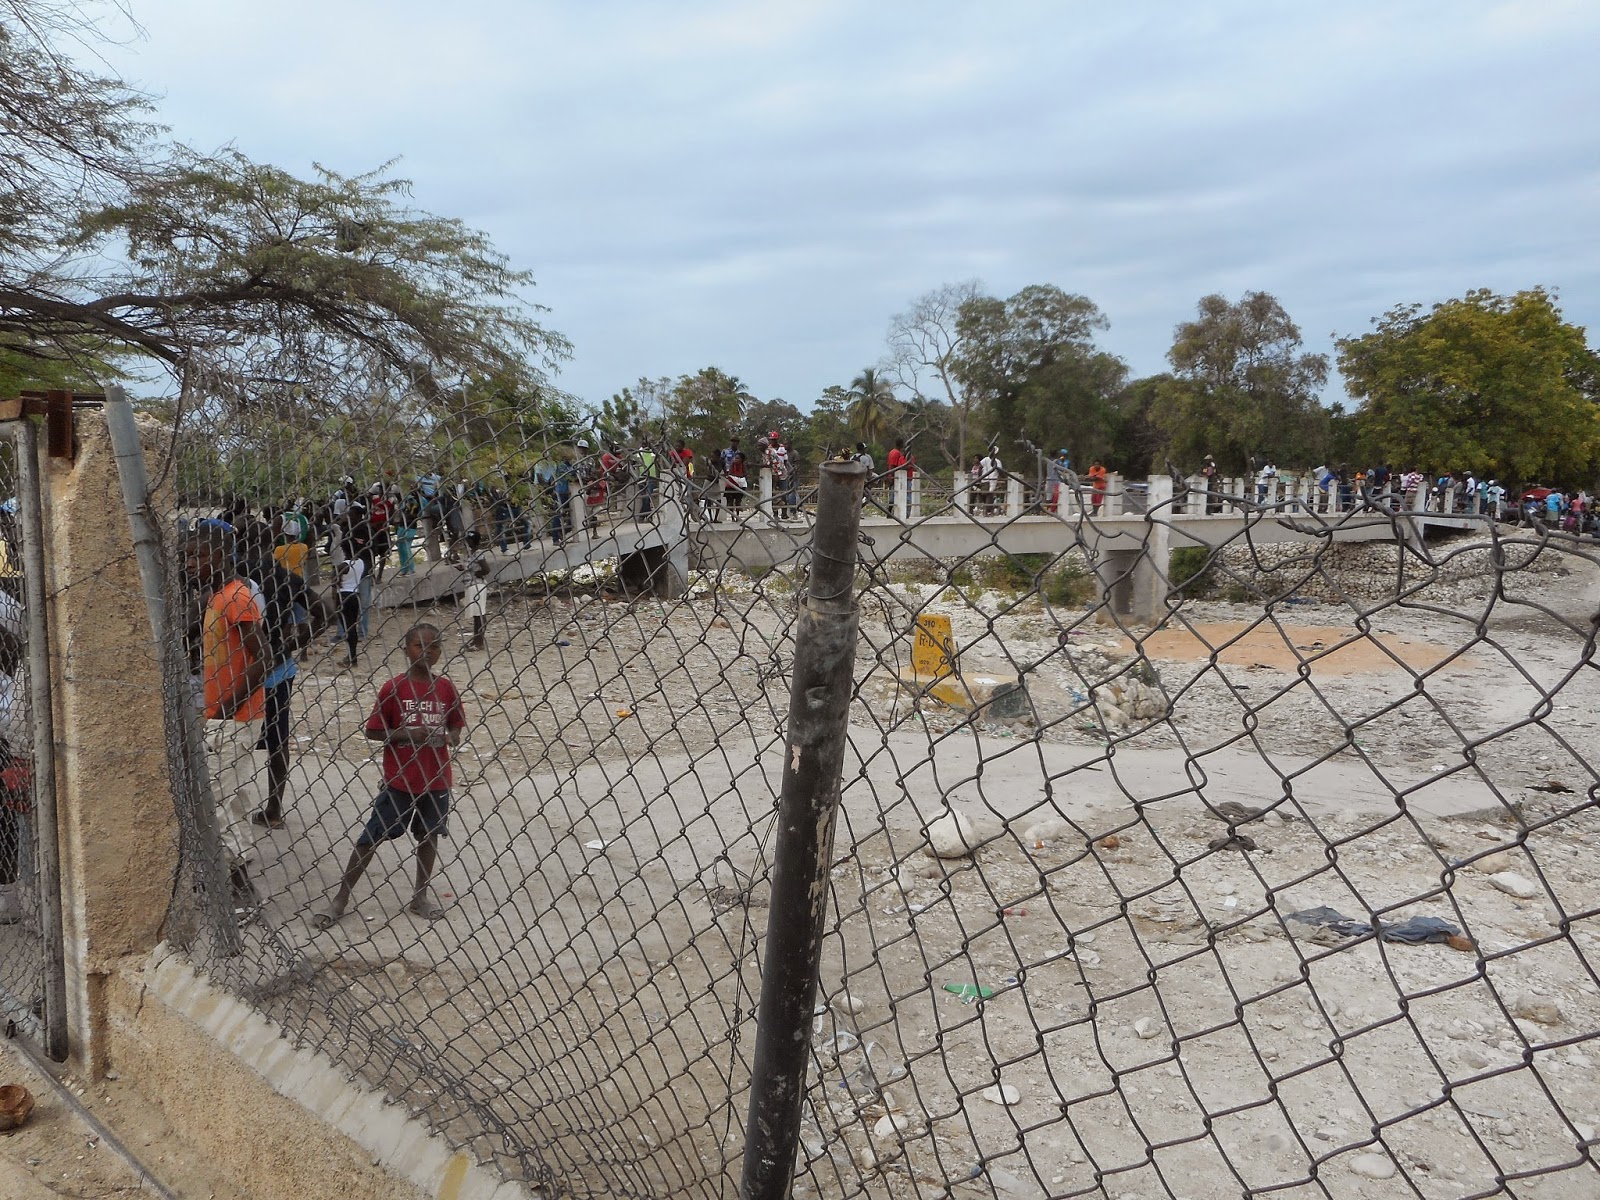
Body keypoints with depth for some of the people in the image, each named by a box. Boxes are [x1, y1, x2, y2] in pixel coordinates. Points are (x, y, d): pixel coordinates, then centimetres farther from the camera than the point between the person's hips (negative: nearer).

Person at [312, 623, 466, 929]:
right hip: (399, 780, -3)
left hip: (436, 779, 3)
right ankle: (341, 899, 14)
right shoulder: (394, 687, -9)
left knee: (429, 836, 14)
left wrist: (450, 737, -13)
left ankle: (420, 896, 31)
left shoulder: (446, 688, 0)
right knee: (371, 837, 2)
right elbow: (373, 731, -7)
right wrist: (408, 734, -20)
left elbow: (455, 727, 10)